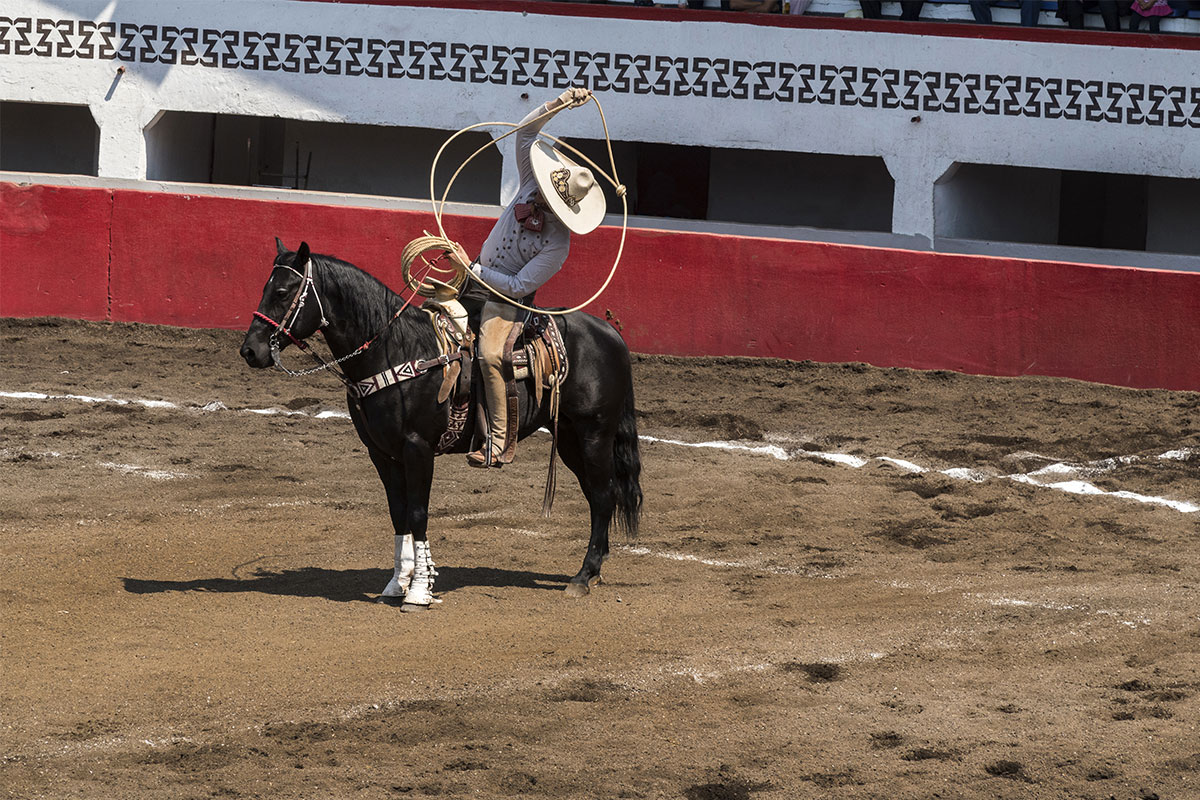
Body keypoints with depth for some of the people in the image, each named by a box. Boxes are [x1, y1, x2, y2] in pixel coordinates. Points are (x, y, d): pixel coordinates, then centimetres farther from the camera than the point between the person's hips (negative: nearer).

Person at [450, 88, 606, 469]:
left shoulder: (558, 244, -31)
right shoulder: (532, 186, -14)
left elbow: (519, 286, -27)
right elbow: (525, 132, -10)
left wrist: (473, 269, -25)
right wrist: (558, 104, -23)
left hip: (505, 298, -8)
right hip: (479, 276, 8)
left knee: (490, 356, -26)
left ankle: (500, 440, -17)